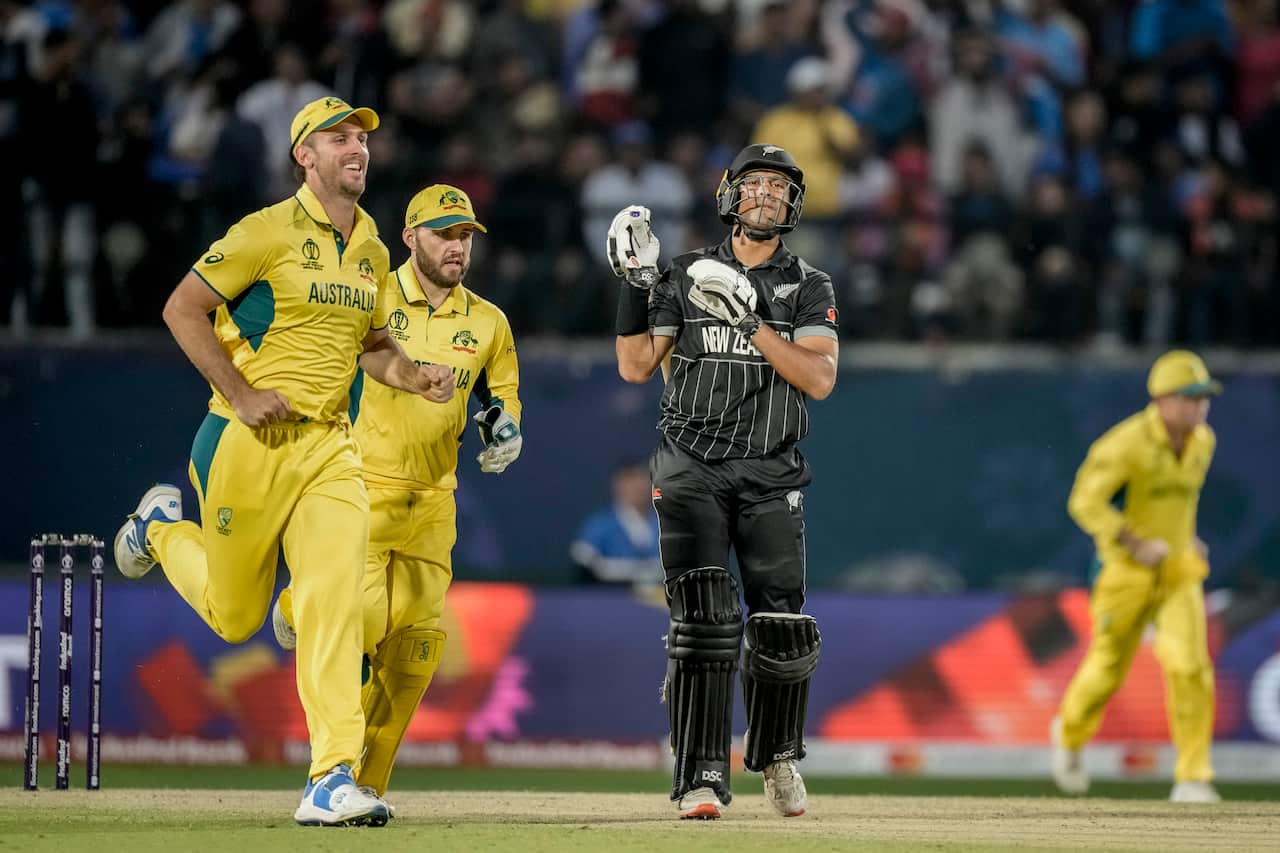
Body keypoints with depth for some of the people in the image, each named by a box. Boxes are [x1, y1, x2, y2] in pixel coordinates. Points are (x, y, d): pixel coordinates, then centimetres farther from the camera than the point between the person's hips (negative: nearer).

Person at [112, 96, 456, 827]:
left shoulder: (372, 251, 11)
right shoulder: (270, 232, -10)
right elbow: (182, 308, -10)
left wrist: (416, 377, 4)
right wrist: (241, 396, -16)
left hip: (330, 445, 5)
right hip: (250, 441, -5)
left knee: (336, 603, -12)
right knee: (235, 616, 8)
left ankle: (333, 779, -15)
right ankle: (162, 530, 40)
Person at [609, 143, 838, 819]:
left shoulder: (809, 288, 7)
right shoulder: (686, 276, 9)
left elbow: (820, 378, -8)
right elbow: (635, 367, 5)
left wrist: (750, 320, -15)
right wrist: (634, 283, -4)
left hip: (771, 477, 1)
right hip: (692, 466, -1)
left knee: (781, 632, -4)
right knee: (704, 618, -16)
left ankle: (776, 756, 24)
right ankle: (702, 781, -15)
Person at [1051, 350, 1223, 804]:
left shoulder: (1202, 442, 3)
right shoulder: (1127, 443, -19)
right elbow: (1085, 502, -22)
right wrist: (1137, 544, -25)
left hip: (1178, 570, 4)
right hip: (1126, 573, -4)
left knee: (1190, 667, -14)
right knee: (1108, 668, 9)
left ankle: (1193, 779, -10)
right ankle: (1070, 734, 42)